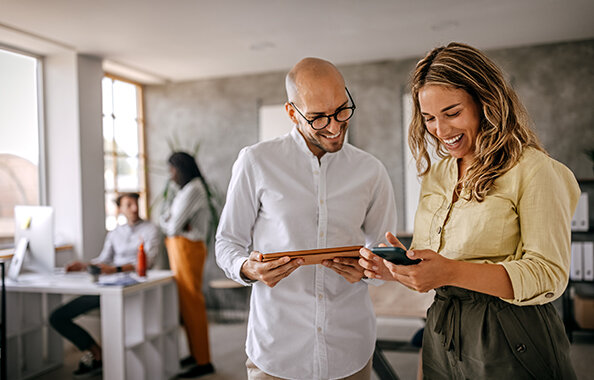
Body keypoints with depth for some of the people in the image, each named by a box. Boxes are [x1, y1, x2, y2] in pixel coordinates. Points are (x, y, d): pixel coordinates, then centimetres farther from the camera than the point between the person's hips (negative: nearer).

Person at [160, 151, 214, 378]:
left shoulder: (193, 190, -14)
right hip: (178, 249, 10)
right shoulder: (184, 190, 19)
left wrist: (170, 224, 3)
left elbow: (173, 226, -17)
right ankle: (195, 353, 23)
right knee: (186, 302, 13)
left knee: (192, 303, -6)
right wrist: (171, 222, -8)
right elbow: (164, 218, 13)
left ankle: (203, 362, 1)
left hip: (188, 249, -10)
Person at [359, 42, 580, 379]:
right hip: (441, 342, 6)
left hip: (511, 348, -6)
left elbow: (549, 275, -18)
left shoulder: (533, 169, -11)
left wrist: (452, 272, -30)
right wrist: (396, 268, -10)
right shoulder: (435, 175, 8)